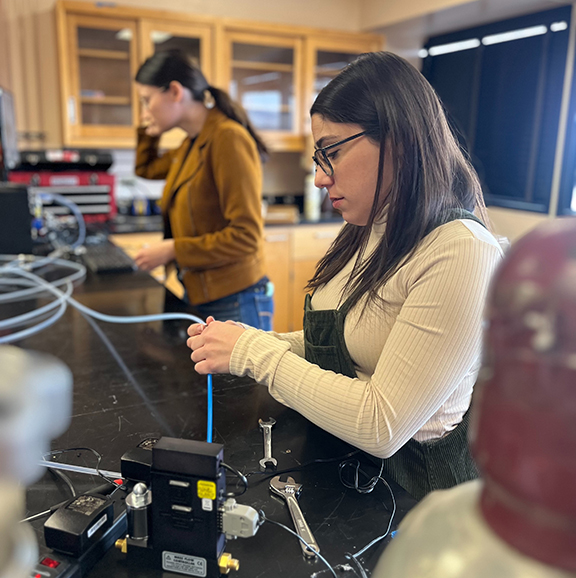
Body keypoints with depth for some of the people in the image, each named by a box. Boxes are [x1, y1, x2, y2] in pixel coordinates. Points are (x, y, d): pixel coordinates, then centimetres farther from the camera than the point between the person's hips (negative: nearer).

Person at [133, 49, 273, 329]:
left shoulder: (227, 138, -16)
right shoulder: (191, 145, 11)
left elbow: (246, 236, -21)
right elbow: (146, 168, 33)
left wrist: (173, 250, -16)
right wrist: (149, 128, 17)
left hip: (234, 303, -8)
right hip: (199, 298, 9)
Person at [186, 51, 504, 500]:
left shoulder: (462, 253, -22)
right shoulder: (367, 235, 7)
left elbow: (380, 428, -24)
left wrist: (256, 351, -18)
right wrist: (259, 344, -2)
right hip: (331, 462, 7)